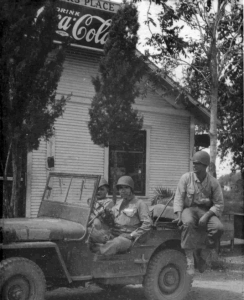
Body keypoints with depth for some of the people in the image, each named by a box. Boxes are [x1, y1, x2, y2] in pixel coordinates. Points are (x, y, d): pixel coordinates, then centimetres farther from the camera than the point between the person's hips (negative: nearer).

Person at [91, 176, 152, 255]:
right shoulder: (118, 203, 24)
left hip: (127, 238, -6)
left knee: (117, 242, -40)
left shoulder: (139, 204, 4)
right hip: (113, 236, 6)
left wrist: (132, 235, -11)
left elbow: (147, 224, -4)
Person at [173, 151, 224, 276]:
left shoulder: (213, 182, -1)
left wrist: (206, 216, -20)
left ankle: (200, 252, -3)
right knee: (188, 223, -37)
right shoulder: (186, 178, -2)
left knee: (218, 227, -28)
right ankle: (189, 259, -32)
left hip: (206, 211, 1)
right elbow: (179, 198, -3)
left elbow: (219, 204, -3)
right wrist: (179, 215, -18)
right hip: (189, 208, -1)